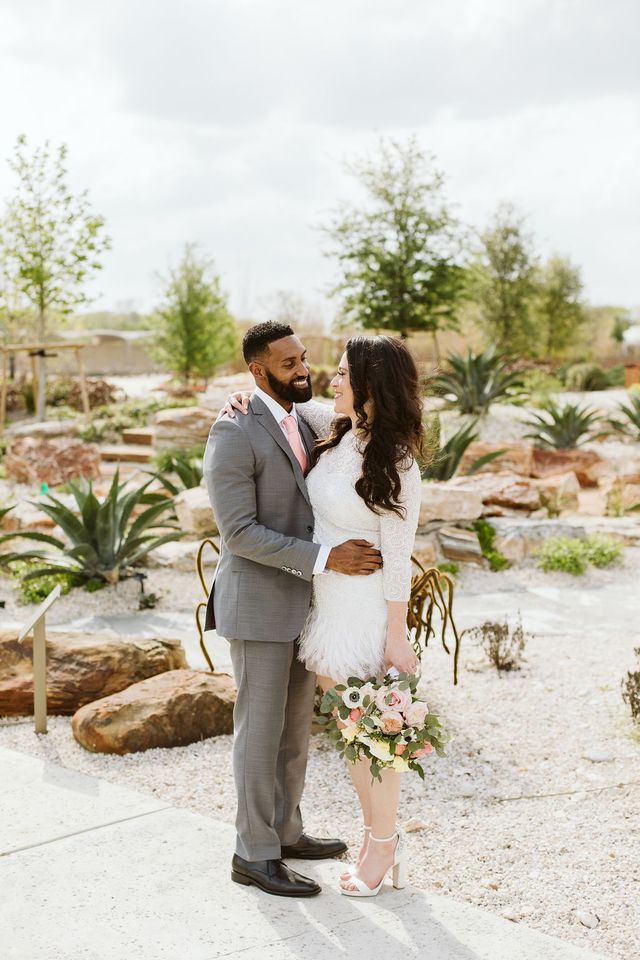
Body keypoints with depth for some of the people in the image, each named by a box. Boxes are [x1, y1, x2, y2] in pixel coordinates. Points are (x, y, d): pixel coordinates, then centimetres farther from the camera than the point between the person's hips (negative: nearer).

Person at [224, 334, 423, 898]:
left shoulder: (396, 463, -19)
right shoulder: (337, 431, 2)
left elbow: (398, 557, -17)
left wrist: (396, 635, -14)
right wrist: (249, 398, 1)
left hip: (368, 609, -8)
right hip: (327, 601, 8)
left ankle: (384, 847, 22)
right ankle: (380, 836, 30)